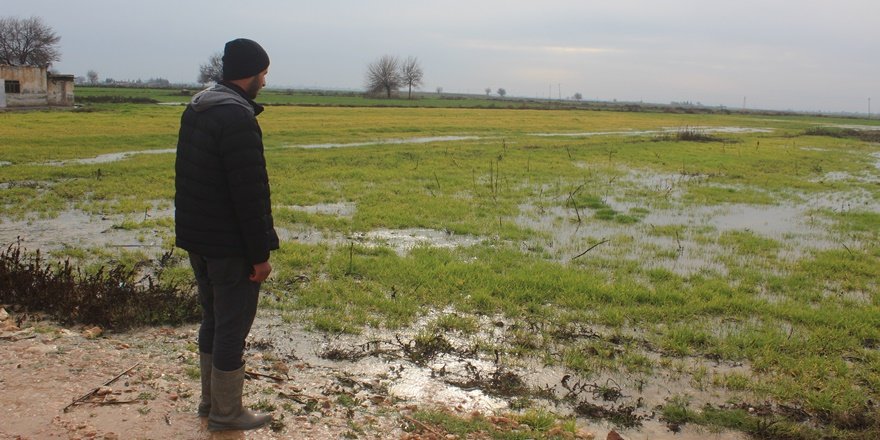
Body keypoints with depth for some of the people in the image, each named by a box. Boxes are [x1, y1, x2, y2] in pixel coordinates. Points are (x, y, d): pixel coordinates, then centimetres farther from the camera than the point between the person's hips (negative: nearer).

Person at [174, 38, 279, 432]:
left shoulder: (195, 110, 9)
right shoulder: (238, 120, -21)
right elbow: (250, 195, -23)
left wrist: (195, 229, 20)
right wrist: (260, 253, -17)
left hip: (196, 238, 9)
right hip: (230, 246, -9)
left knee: (212, 320, 20)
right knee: (232, 328, 3)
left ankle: (210, 399, 32)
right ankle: (226, 413, 16)